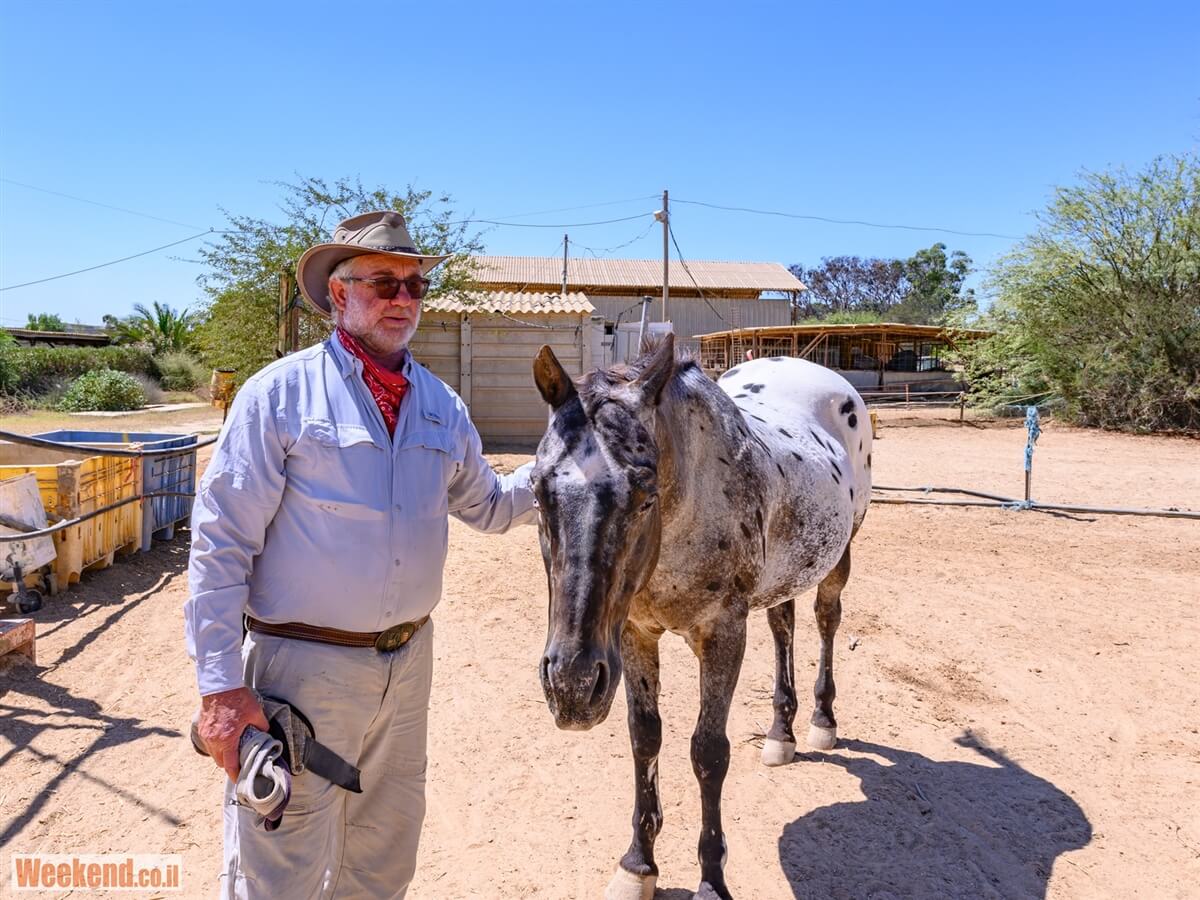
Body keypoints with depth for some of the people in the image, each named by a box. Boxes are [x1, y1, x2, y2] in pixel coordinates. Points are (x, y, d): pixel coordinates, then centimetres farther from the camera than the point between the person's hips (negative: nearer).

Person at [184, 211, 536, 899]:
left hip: (409, 659, 6)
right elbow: (221, 542, -12)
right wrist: (220, 685, -16)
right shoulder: (282, 392, -11)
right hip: (303, 665, -5)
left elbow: (488, 506, 18)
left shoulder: (442, 405, 5)